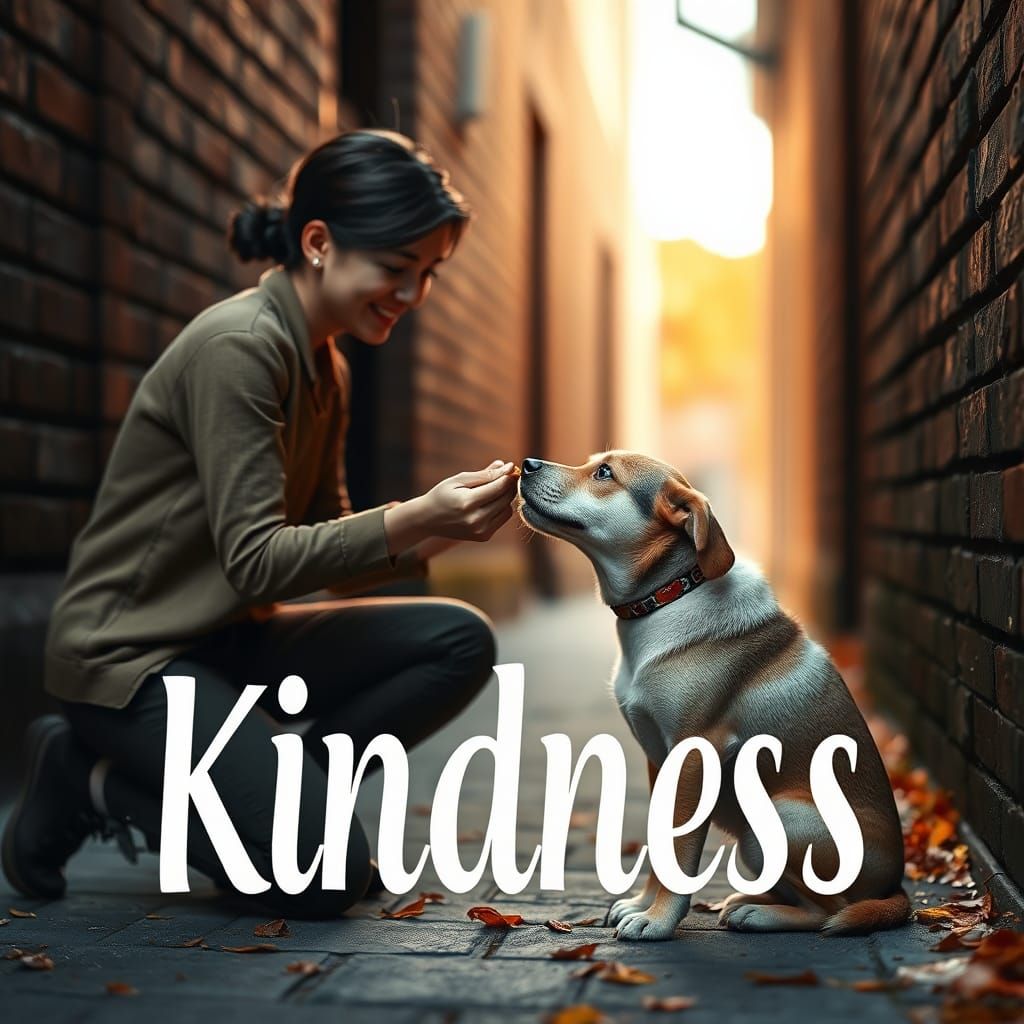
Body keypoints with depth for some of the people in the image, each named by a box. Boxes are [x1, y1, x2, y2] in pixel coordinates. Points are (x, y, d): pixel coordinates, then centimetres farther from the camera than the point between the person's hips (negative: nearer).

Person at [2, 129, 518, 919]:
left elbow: (328, 542, 7)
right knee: (328, 876, -18)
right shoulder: (237, 347, -19)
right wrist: (413, 520, -31)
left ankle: (254, 792, -3)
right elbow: (255, 560, -24)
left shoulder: (325, 369, 9)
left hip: (231, 639, 9)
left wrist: (438, 530, -10)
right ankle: (100, 782, 0)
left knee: (462, 643, -7)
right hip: (130, 652, -9)